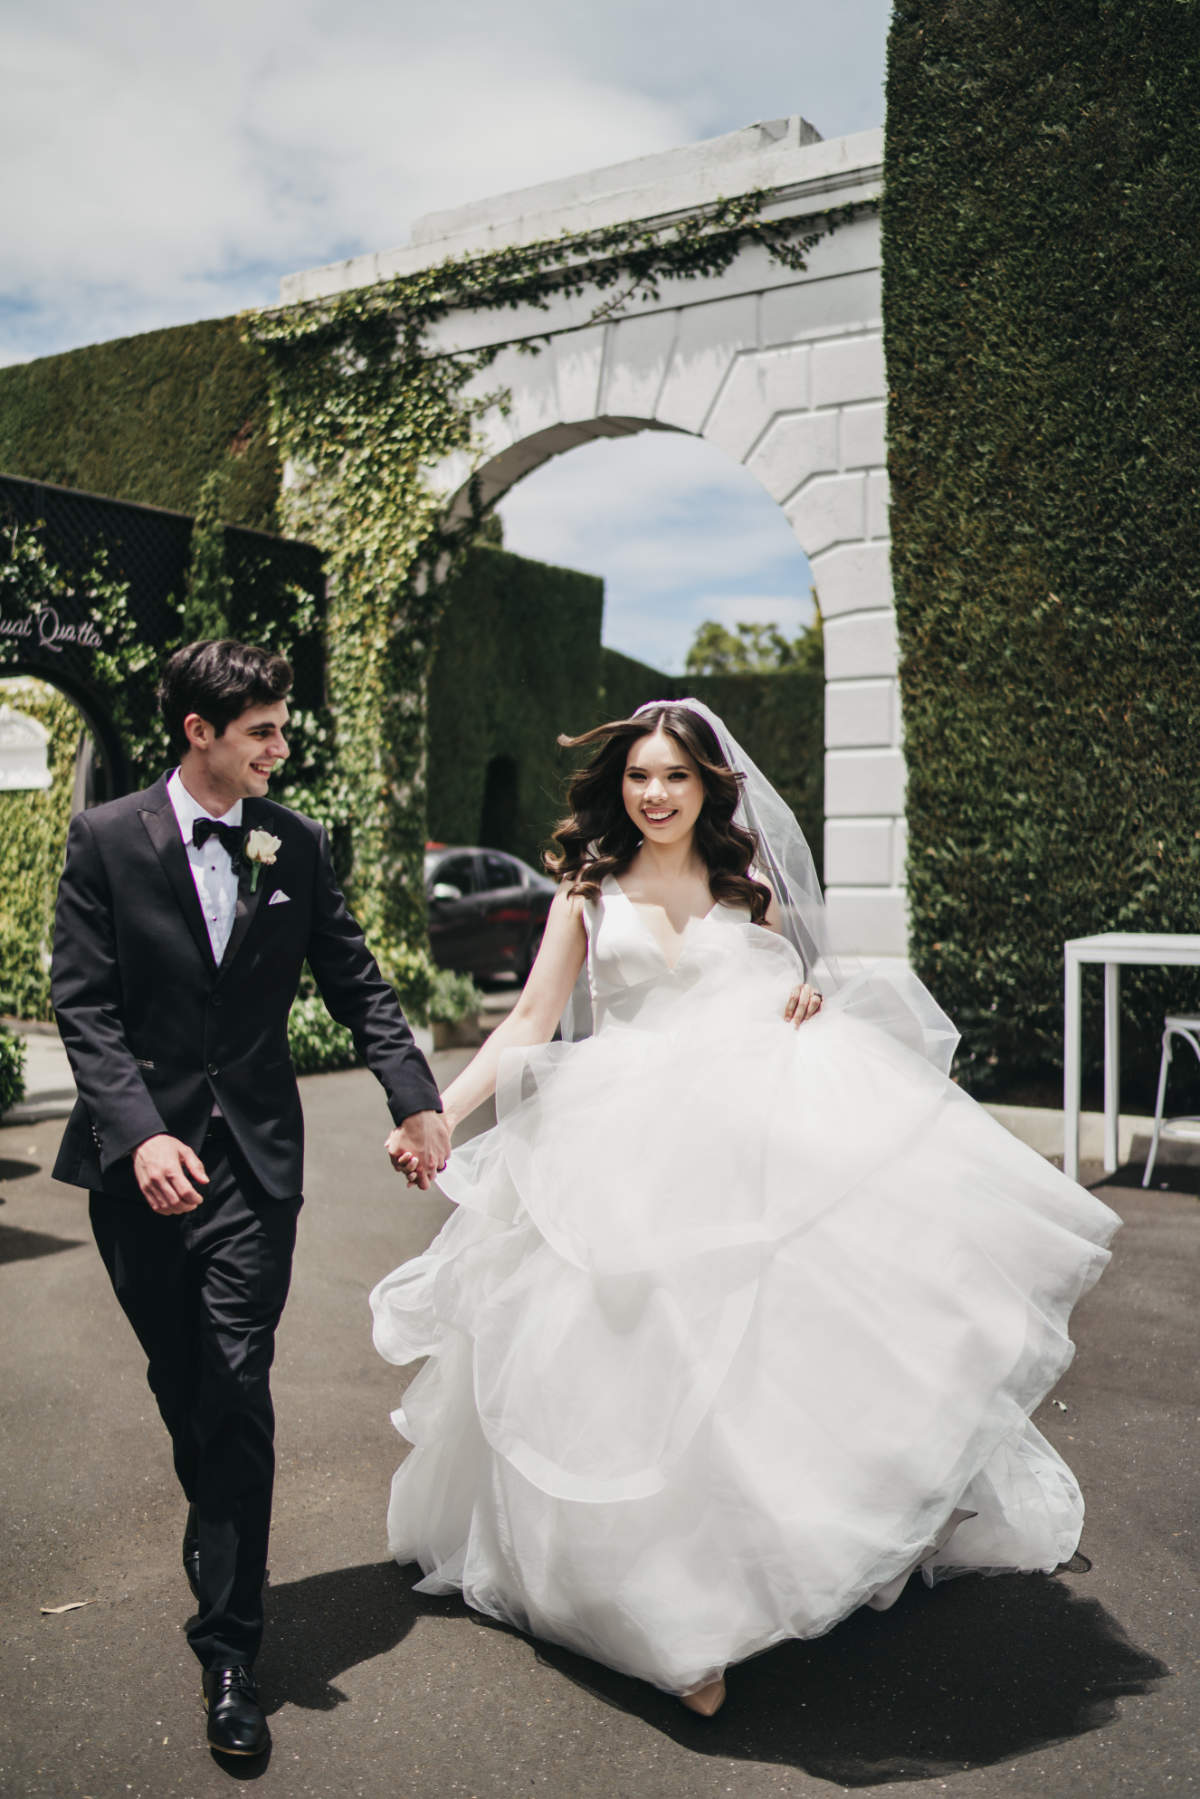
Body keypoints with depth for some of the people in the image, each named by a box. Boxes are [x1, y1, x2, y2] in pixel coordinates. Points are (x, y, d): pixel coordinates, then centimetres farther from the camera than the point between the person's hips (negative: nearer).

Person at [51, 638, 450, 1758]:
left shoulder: (296, 845, 3)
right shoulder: (106, 839, -4)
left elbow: (357, 985, 7)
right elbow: (82, 1004, -8)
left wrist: (417, 1099, -4)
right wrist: (140, 1133, -20)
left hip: (253, 1160, 0)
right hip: (139, 1156, 0)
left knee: (237, 1394, -5)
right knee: (182, 1389, 15)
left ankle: (228, 1647, 6)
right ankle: (222, 1547, 44)